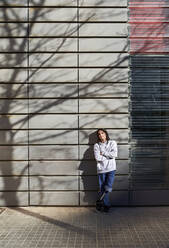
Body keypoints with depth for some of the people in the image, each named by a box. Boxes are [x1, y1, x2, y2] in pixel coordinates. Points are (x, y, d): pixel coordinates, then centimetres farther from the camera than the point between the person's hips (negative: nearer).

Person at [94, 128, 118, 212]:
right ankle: (106, 205, 20)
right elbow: (97, 157, -11)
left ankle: (100, 197, 17)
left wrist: (103, 153, -8)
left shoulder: (112, 143, 5)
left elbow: (114, 154, -9)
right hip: (101, 169, 0)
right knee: (103, 188, 5)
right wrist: (109, 156, -8)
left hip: (111, 168, 0)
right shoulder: (96, 145, 3)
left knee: (108, 187, -11)